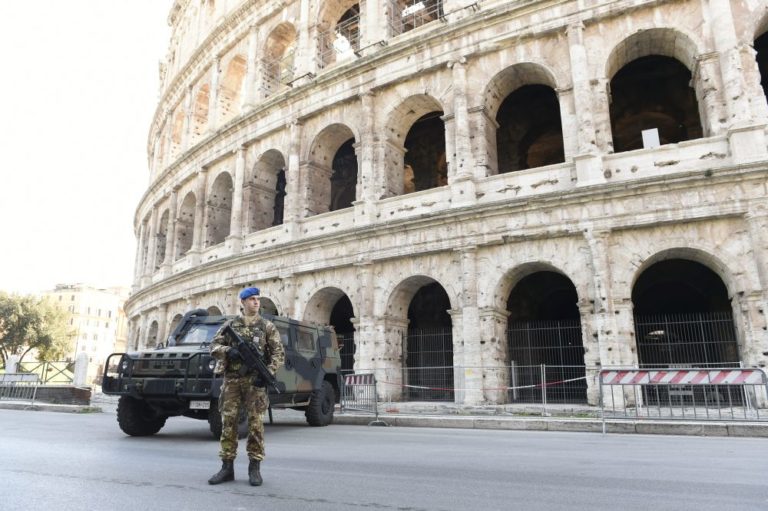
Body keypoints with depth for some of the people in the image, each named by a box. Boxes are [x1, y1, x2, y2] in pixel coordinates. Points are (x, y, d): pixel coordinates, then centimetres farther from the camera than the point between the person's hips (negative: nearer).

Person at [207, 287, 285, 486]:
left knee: (255, 423, -1)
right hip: (231, 379, 2)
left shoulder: (267, 326, 5)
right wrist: (228, 351, -14)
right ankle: (227, 467, 13)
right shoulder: (230, 325, 10)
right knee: (228, 422, 3)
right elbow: (214, 346, 8)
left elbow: (278, 353, 1)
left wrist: (268, 374, -13)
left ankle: (255, 468, 8)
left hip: (255, 380, -2)